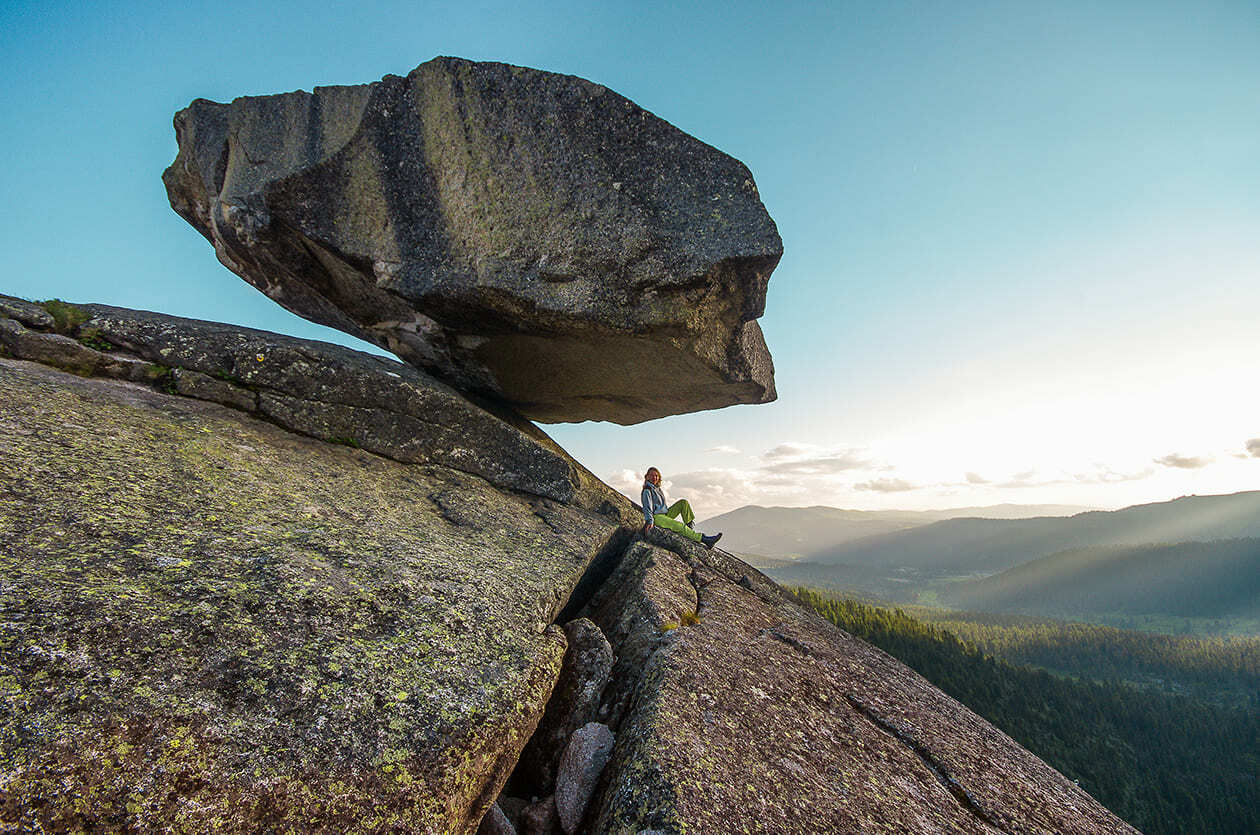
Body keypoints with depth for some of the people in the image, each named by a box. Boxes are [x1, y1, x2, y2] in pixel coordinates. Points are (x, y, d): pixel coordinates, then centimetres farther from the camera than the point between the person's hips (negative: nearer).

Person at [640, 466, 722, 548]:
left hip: (665, 514, 9)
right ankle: (703, 539, -30)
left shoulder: (658, 488, 17)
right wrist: (650, 521, -31)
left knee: (683, 502, -1)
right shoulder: (647, 491, -9)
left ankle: (691, 526, -10)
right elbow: (647, 507, -18)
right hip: (656, 517, -9)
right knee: (680, 526, -29)